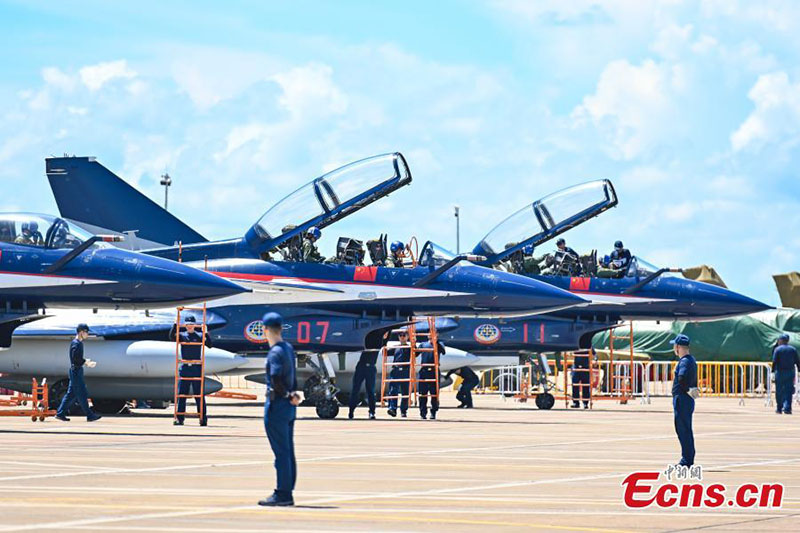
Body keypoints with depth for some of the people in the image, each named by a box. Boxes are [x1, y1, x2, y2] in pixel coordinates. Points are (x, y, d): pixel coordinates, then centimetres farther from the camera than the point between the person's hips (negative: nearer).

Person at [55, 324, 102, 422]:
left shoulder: (79, 343, 15)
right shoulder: (76, 344, -15)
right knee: (82, 394, -5)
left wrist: (86, 362, 9)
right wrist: (85, 362, -13)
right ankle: (90, 415, -3)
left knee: (71, 394, 11)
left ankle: (60, 413, 13)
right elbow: (75, 358, -23)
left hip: (77, 371, 10)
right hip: (76, 371, -10)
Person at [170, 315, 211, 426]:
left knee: (199, 394, 0)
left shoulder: (199, 336, 5)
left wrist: (206, 334, -18)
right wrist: (175, 325, -18)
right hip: (185, 367, 2)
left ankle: (203, 418, 2)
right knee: (181, 394, 2)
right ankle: (179, 418, 5)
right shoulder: (182, 335, 9)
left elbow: (209, 345, -6)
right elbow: (171, 337, -8)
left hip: (197, 368, -2)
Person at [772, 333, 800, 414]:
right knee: (788, 391, 1)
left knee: (779, 392, 7)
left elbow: (774, 361, -10)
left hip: (780, 372, -2)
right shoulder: (793, 349, 7)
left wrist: (773, 371, -7)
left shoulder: (777, 349, -3)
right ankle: (787, 408, -9)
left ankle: (779, 408, 11)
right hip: (790, 372, 2)